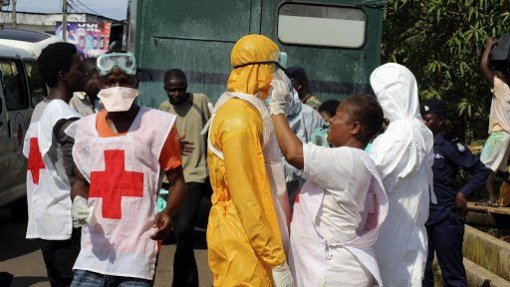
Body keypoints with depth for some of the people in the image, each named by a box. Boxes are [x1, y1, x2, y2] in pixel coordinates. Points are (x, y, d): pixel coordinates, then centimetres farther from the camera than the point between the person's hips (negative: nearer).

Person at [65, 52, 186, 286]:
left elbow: (177, 181, 2)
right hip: (94, 250, 3)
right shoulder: (86, 128, 11)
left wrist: (167, 213, -17)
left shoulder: (158, 124, 0)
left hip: (138, 252, -3)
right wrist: (78, 202, -2)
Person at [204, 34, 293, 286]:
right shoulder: (240, 118, -18)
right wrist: (276, 259, -22)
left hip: (246, 236, 10)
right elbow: (247, 197, -22)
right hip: (246, 240, -10)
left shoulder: (244, 111, 14)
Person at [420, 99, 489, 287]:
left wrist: (463, 194, -18)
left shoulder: (449, 146, -10)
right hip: (422, 217, 7)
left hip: (445, 218, -7)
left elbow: (481, 171, -10)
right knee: (422, 272, 13)